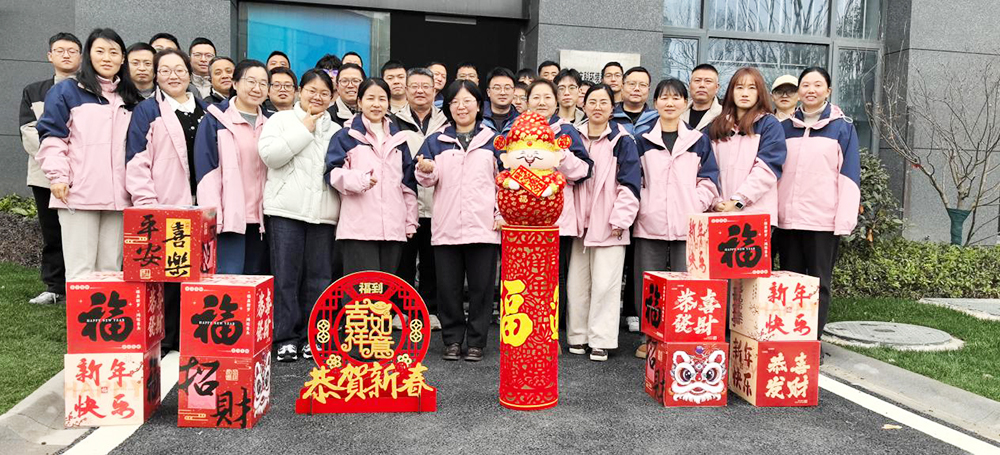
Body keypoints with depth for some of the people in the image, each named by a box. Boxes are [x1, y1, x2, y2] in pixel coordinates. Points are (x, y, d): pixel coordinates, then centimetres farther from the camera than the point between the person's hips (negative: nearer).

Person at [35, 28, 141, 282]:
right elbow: (51, 137, -1)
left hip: (117, 196, 4)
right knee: (81, 269, -5)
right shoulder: (67, 91, 5)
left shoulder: (130, 99, 20)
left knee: (112, 268, 7)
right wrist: (58, 175, -10)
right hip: (78, 194, -4)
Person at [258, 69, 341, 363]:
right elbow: (270, 154, -11)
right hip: (287, 209, -3)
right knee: (286, 275, -1)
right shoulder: (281, 119, 8)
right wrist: (303, 130, -5)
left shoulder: (336, 131, 17)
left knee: (319, 276, 4)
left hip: (323, 214, 3)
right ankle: (286, 337, 7)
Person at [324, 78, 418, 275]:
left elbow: (408, 183, 21)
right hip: (358, 228, -4)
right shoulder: (346, 136, 6)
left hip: (393, 228, 5)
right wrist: (358, 179, -23)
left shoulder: (398, 139, 20)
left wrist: (411, 221, 15)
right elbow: (333, 172, -4)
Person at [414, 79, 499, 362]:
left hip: (484, 226, -1)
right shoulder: (436, 142, 13)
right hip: (446, 227, 1)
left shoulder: (493, 140, 11)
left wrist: (503, 214, 0)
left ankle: (476, 342, 13)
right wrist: (425, 171, -13)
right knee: (448, 287, 5)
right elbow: (428, 181, 10)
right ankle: (452, 340, 17)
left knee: (481, 287, 3)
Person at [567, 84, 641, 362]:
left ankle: (601, 340, 5)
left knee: (605, 284, -4)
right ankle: (578, 336, 19)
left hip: (608, 224, -3)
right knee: (576, 282, 8)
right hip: (577, 223, 4)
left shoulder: (622, 141, 1)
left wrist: (620, 219, -12)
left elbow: (630, 183, -4)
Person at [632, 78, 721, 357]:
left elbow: (709, 180, 8)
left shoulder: (699, 140, 11)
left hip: (687, 225, 0)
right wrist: (641, 205, -1)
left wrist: (695, 207, -5)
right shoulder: (642, 140, 11)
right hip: (649, 224, 1)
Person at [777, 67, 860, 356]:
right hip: (787, 218, 3)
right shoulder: (786, 127, 12)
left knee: (818, 283, 4)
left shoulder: (842, 127, 3)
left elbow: (849, 175, -2)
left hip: (824, 220, -3)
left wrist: (845, 220, -10)